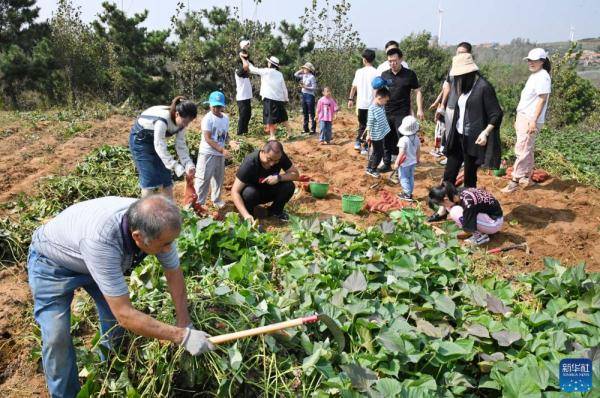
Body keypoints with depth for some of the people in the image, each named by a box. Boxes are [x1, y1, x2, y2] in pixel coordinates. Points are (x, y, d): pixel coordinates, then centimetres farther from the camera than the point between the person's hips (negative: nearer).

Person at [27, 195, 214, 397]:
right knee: (57, 337, -12)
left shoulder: (155, 223, -29)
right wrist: (182, 336, -36)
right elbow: (125, 315, -40)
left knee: (115, 317, 3)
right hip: (52, 262, -5)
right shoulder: (101, 239, -45)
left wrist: (184, 323, -12)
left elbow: (174, 274, -11)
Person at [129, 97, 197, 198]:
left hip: (155, 140, 7)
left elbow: (181, 146, -11)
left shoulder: (181, 122, -15)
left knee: (166, 176, 4)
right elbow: (160, 148, -37)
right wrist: (178, 169, -39)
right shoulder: (162, 120, -37)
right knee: (150, 178, -11)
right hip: (140, 139, -7)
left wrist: (189, 165, -24)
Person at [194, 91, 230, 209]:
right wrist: (222, 149, -26)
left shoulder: (226, 118, 7)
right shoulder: (208, 119, -15)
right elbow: (207, 139, -19)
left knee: (218, 177, 17)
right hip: (208, 153, -7)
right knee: (203, 178, -5)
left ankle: (216, 200, 31)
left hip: (220, 153, 7)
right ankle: (198, 202, 2)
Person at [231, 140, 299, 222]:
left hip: (269, 191, 4)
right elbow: (235, 191, -32)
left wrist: (279, 177, -33)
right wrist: (246, 215, -45)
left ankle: (276, 211, 3)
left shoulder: (281, 157, -19)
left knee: (289, 186, -23)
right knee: (249, 193, -38)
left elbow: (295, 174, -12)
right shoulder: (249, 163, -31)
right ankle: (249, 214, -6)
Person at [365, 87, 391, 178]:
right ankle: (372, 170, 16)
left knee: (375, 153, 18)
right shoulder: (372, 108, -21)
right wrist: (368, 135, -19)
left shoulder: (382, 106, 3)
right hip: (376, 136, -8)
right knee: (378, 153, 1)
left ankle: (369, 168, 31)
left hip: (382, 134, 8)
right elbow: (369, 123, -19)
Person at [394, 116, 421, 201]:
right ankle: (409, 192, 29)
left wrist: (397, 163, -14)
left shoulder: (403, 140, -25)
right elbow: (418, 151, 5)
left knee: (404, 178, 7)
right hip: (413, 162, 7)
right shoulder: (416, 138, -5)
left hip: (405, 163, -7)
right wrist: (418, 159, 20)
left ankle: (407, 195, 8)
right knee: (411, 177, 19)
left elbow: (401, 153, -24)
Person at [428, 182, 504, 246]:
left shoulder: (468, 202, -32)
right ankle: (480, 231, 6)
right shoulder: (459, 194, -9)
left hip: (494, 222, -8)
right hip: (487, 214, 8)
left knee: (455, 212, -24)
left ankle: (481, 237, -7)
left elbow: (468, 228, -23)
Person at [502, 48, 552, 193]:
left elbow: (542, 100, -19)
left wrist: (534, 121, -23)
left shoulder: (543, 77, -13)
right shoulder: (533, 76, 16)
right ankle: (526, 177, 26)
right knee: (526, 149, 16)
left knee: (522, 150, -10)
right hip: (523, 117, 10)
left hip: (530, 120, -10)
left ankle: (515, 181, -7)